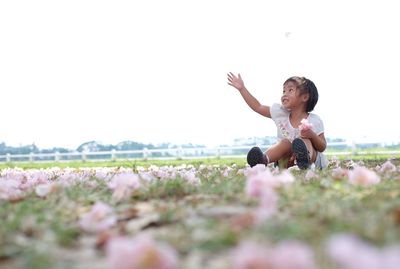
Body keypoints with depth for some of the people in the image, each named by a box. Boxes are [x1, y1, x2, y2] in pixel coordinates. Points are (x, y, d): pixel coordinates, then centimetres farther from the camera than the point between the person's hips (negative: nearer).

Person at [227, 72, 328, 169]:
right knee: (285, 142, -26)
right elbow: (258, 107, 11)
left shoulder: (314, 121, -5)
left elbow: (322, 148, -6)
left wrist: (312, 135, -26)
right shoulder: (281, 113, 7)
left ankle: (304, 159, -61)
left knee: (304, 140, -28)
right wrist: (242, 88, 10)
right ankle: (264, 159, -53)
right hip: (287, 162, 2)